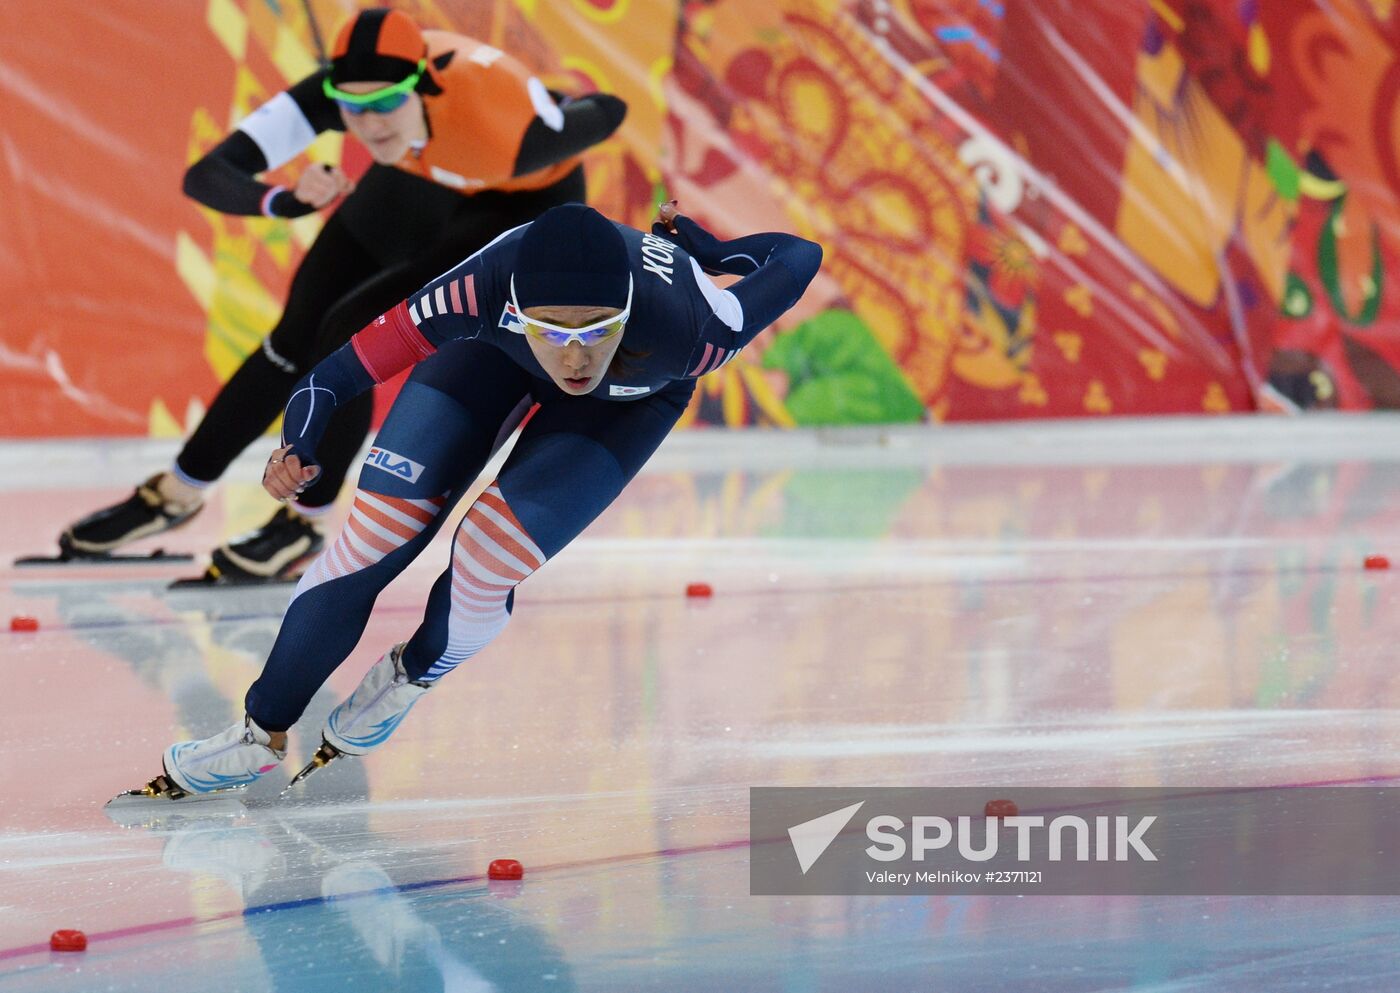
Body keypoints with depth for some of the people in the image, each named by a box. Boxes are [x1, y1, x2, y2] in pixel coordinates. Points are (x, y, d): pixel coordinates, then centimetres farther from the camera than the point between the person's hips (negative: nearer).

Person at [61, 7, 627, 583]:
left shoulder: (506, 129, -43)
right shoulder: (338, 92, -34)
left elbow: (607, 114, -23)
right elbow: (205, 177, -38)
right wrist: (288, 201, -56)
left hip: (526, 203, -4)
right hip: (421, 181, 4)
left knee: (351, 333, -17)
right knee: (298, 338, 10)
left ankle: (302, 527, 2)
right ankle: (176, 495, 29)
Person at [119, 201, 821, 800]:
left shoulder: (688, 331, -44)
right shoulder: (490, 287, -42)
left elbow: (797, 258, -27)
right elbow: (371, 352, -28)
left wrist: (706, 249, -12)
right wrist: (302, 431, -41)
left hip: (633, 395, -1)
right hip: (496, 347, 1)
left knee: (491, 555, -19)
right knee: (379, 527, -9)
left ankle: (411, 676, 16)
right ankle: (263, 732, 9)